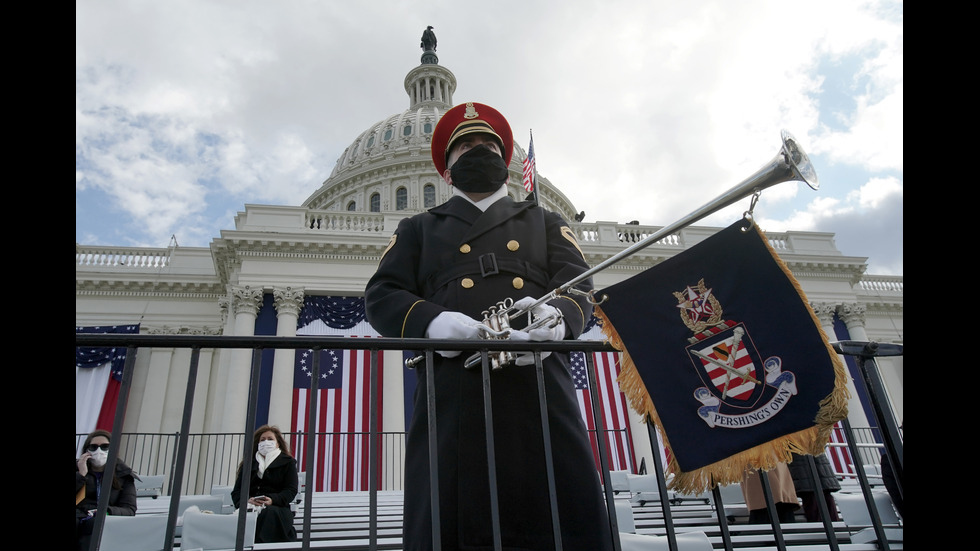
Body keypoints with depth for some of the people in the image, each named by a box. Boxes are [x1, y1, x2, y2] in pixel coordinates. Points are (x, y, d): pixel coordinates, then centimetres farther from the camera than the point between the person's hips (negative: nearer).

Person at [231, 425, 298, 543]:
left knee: (270, 513, -38)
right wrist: (246, 500, -11)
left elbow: (291, 490, 4)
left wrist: (272, 500, -17)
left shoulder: (287, 462, 18)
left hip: (276, 507, -2)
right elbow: (236, 491, 14)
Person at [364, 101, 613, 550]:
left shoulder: (546, 223, 28)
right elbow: (381, 295, 13)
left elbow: (578, 287, 14)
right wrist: (433, 321, -11)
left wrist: (557, 316, -13)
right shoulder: (419, 229, 26)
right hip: (452, 392, 0)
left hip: (539, 384, 1)